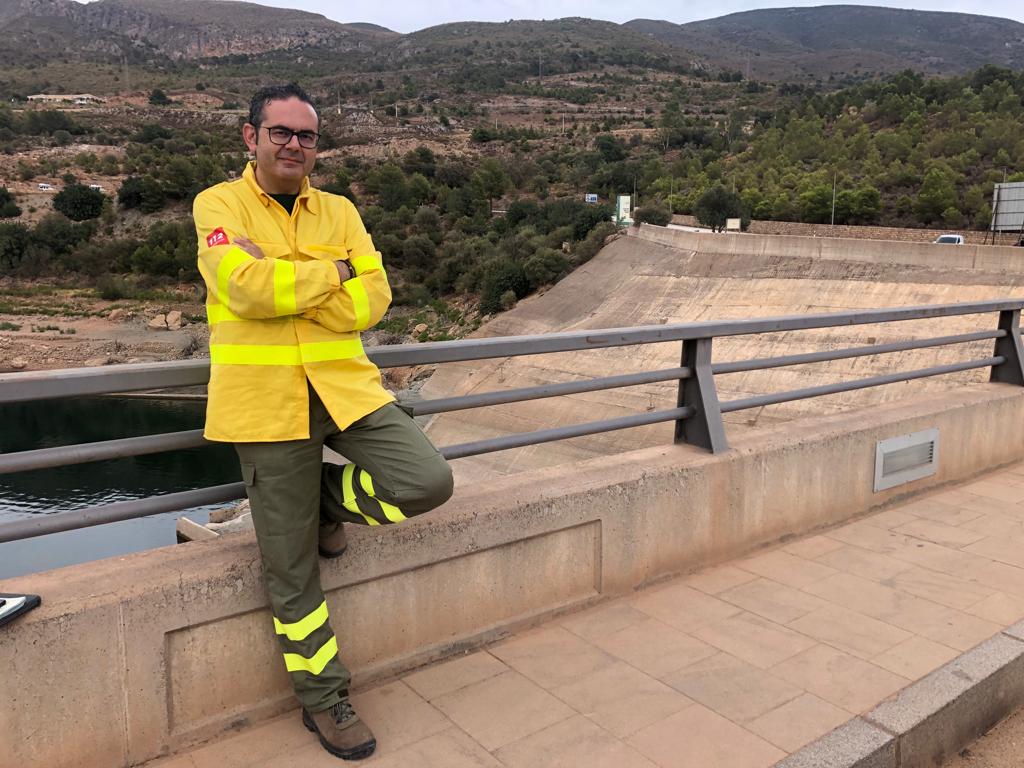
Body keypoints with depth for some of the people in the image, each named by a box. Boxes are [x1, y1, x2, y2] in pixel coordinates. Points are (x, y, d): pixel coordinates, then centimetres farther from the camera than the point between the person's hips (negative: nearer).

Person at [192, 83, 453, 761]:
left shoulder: (340, 213, 9)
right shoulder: (219, 205, -1)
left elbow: (373, 298, -4)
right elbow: (245, 288, -19)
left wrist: (282, 281, -14)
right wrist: (330, 273, -9)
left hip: (345, 384, 3)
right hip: (266, 399, -3)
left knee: (429, 482, -14)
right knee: (292, 564, 5)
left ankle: (330, 498, 17)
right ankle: (323, 698, 25)